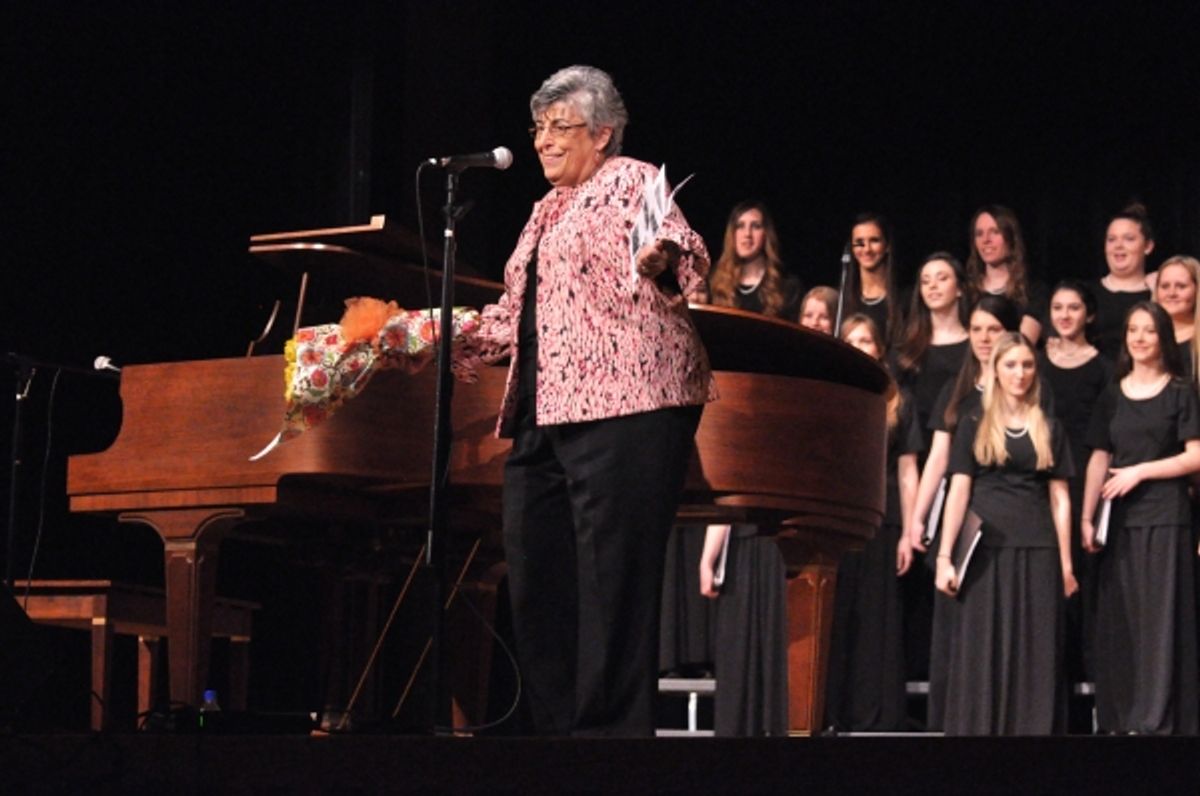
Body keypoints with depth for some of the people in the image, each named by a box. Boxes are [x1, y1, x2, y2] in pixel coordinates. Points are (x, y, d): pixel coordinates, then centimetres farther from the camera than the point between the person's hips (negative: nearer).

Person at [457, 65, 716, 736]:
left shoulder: (631, 182, 0)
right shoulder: (548, 209, 25)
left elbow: (688, 256, -17)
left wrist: (664, 261, -38)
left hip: (622, 408, -9)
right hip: (542, 415, 9)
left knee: (612, 580, -10)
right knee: (535, 576, 7)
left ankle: (612, 726, -8)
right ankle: (558, 727, 14)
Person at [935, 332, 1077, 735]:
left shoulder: (1049, 429, 12)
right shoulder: (974, 426, 7)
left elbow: (1060, 498, 9)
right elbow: (958, 492, 1)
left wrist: (1066, 562, 2)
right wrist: (944, 556, -7)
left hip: (1038, 551, 1)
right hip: (987, 550, -1)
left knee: (1036, 652, 0)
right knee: (982, 651, -2)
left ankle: (1033, 727, 4)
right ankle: (979, 727, 2)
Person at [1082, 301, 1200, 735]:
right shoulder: (1113, 395, 14)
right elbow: (1099, 459, 11)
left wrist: (1140, 471, -11)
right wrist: (1087, 518, 3)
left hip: (1165, 517, -4)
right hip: (1120, 519, 4)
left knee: (1160, 615, -7)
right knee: (1119, 619, 3)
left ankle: (1154, 719, -8)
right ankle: (1119, 717, 7)